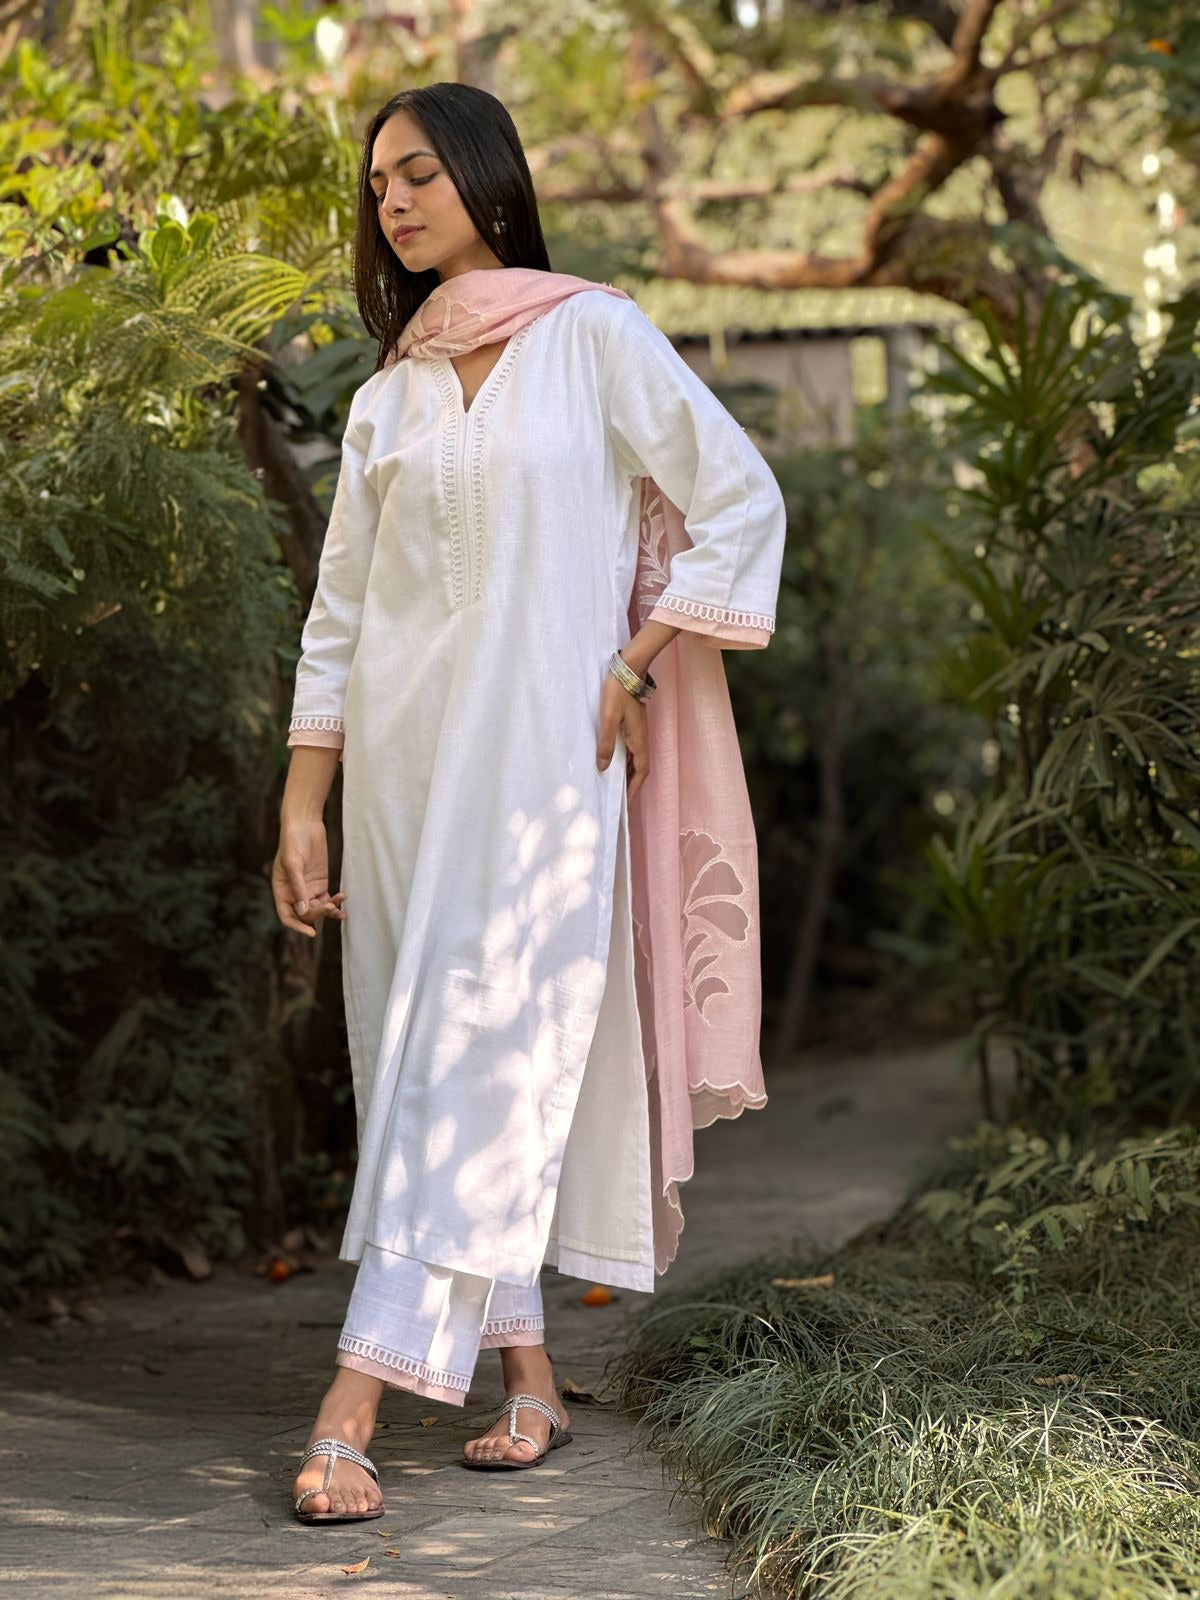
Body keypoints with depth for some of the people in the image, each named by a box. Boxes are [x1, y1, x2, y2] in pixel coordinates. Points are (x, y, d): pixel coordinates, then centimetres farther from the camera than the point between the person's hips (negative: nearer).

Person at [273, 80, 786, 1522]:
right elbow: (338, 610, 14)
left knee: (475, 1058, -13)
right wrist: (301, 806, 7)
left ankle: (352, 1407, -20)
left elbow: (741, 502, -1)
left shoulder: (594, 338, 0)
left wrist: (634, 672, -7)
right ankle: (529, 1383, 16)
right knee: (424, 1065, 5)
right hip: (401, 752, 6)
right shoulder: (386, 400, 14)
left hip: (541, 751, -6)